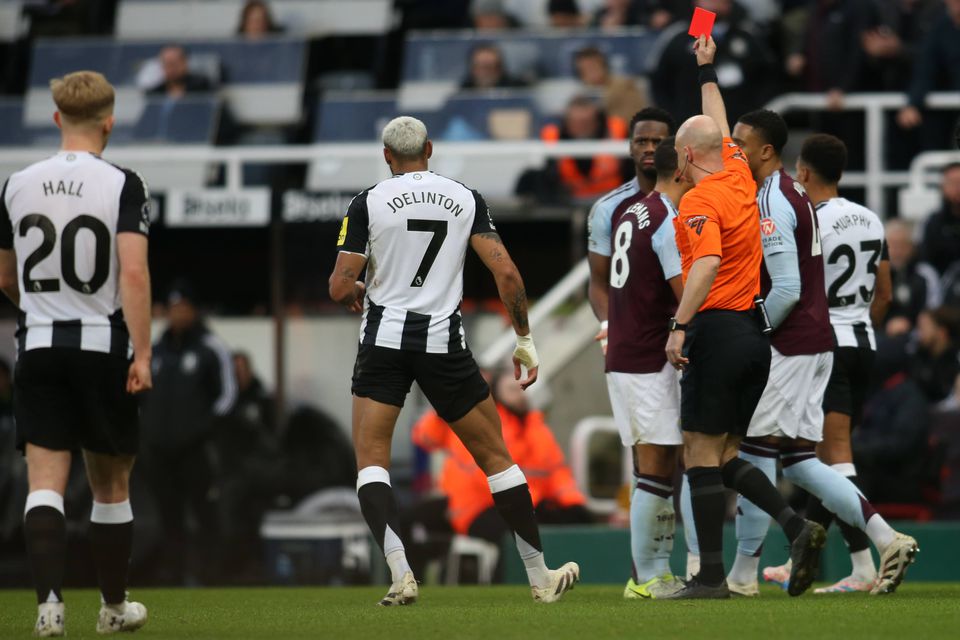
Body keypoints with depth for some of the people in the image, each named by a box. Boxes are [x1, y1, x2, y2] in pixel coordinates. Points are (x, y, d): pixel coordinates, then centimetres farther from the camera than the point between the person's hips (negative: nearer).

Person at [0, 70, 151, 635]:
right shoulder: (122, 185, -8)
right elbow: (134, 273, -17)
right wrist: (142, 354, -15)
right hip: (104, 347, -2)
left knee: (46, 482, -3)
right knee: (111, 485, 12)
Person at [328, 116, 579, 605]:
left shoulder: (368, 203, -3)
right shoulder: (466, 200, 3)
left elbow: (339, 287, -5)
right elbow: (506, 274, -4)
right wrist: (524, 339, 6)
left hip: (384, 340, -2)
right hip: (444, 342, 2)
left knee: (371, 462, 3)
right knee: (495, 456, 13)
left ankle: (400, 574, -18)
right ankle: (540, 577, 18)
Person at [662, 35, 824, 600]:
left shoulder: (699, 201, -11)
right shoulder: (740, 178, 11)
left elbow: (707, 263, -27)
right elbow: (721, 128, 31)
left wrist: (680, 326, -32)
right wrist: (708, 71, 43)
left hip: (717, 328, -8)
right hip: (756, 329, 8)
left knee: (703, 453, -5)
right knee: (725, 455, 12)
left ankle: (712, 575, -8)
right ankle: (798, 529, -6)